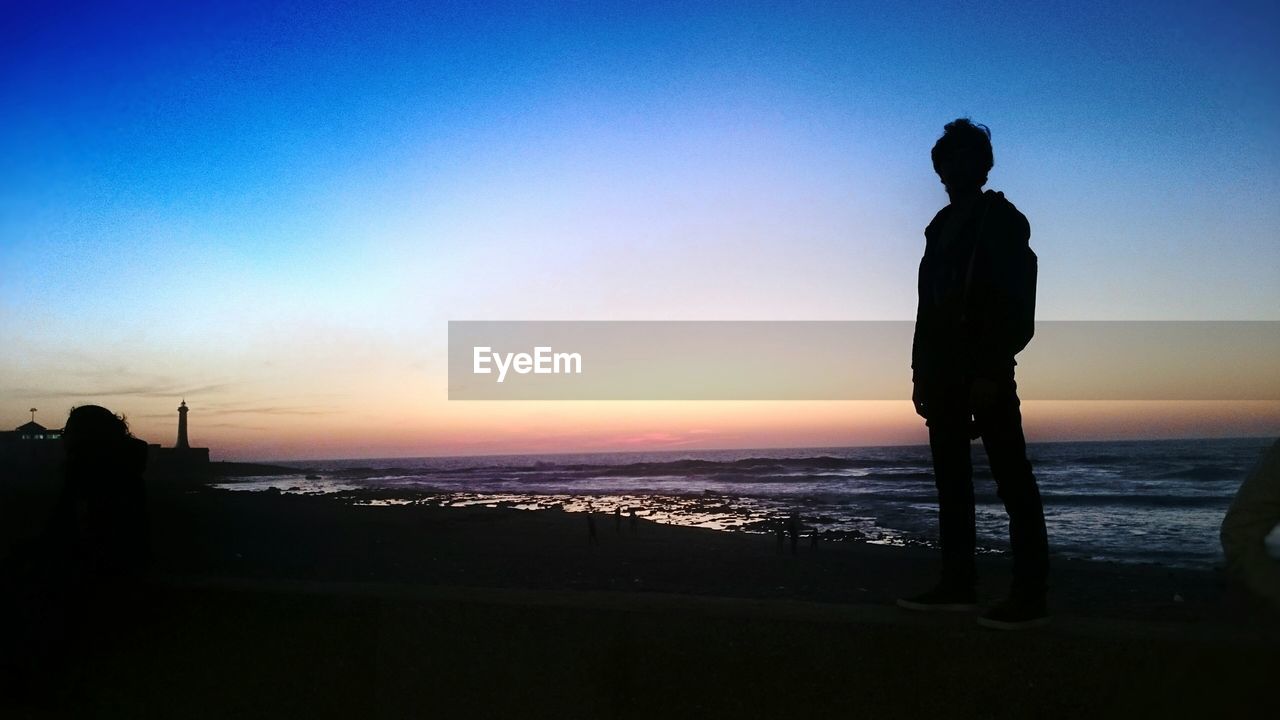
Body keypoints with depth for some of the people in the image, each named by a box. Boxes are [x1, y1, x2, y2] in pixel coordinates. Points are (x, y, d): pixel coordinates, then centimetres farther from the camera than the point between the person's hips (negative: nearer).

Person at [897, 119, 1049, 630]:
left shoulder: (1002, 221, -1)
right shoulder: (941, 227, 18)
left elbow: (1016, 305, -10)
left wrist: (990, 373, -19)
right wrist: (921, 371, 10)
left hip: (986, 371, -7)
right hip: (945, 370, 7)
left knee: (1012, 480, -5)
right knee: (951, 479, 7)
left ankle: (1030, 596, -2)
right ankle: (958, 585, 13)